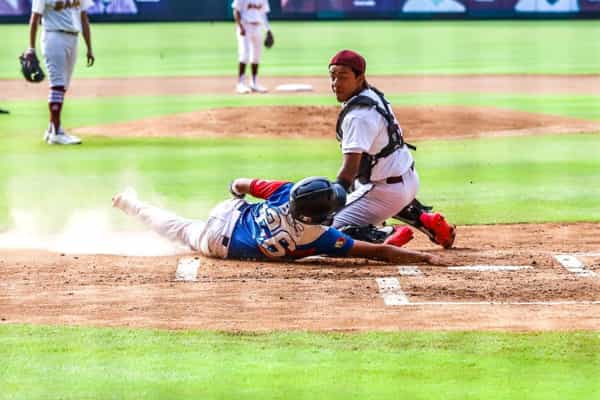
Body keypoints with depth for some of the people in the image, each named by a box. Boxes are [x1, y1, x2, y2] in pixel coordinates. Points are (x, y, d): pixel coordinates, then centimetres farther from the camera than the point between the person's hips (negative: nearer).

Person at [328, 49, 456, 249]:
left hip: (388, 191, -9)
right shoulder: (373, 94, 5)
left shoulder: (357, 116, -24)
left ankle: (386, 237, -16)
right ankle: (423, 218, 26)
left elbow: (349, 170, -32)